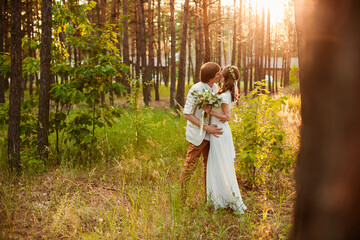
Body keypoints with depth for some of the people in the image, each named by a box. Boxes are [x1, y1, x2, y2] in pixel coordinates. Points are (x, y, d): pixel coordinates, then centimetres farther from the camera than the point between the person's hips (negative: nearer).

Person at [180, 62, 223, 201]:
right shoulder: (196, 89, -18)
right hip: (197, 134, -7)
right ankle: (181, 199, 12)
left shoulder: (215, 87, 3)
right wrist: (207, 127, -21)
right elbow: (187, 114, -18)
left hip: (210, 134, 7)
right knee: (189, 167, 0)